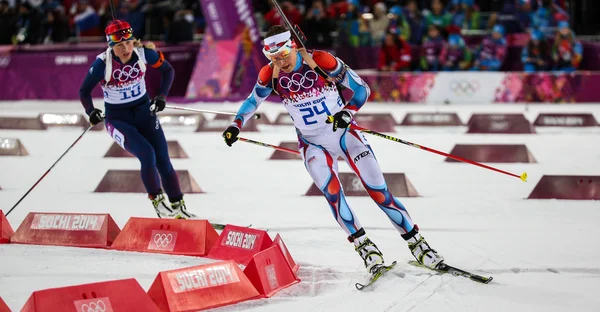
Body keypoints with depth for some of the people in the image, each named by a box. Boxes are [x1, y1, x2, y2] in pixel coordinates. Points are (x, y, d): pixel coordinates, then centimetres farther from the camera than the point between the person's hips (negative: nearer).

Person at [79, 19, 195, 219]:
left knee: (163, 161, -2)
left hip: (144, 112, 3)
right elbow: (84, 91, -9)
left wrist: (162, 96, -9)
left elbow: (167, 70, 2)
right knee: (147, 155, -24)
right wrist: (91, 112, -24)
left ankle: (178, 209, 12)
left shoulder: (143, 53, -15)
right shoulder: (102, 63, -22)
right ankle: (157, 202, -5)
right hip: (118, 119, -3)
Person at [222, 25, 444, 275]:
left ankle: (417, 244, 6)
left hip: (344, 133, -2)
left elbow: (362, 89, -13)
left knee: (378, 191, -4)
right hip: (313, 144, 2)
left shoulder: (321, 61, -21)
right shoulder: (270, 75, -11)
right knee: (332, 193, -23)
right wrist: (236, 125, -4)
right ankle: (364, 247, -13)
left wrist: (347, 113, -29)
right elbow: (253, 101, 10)